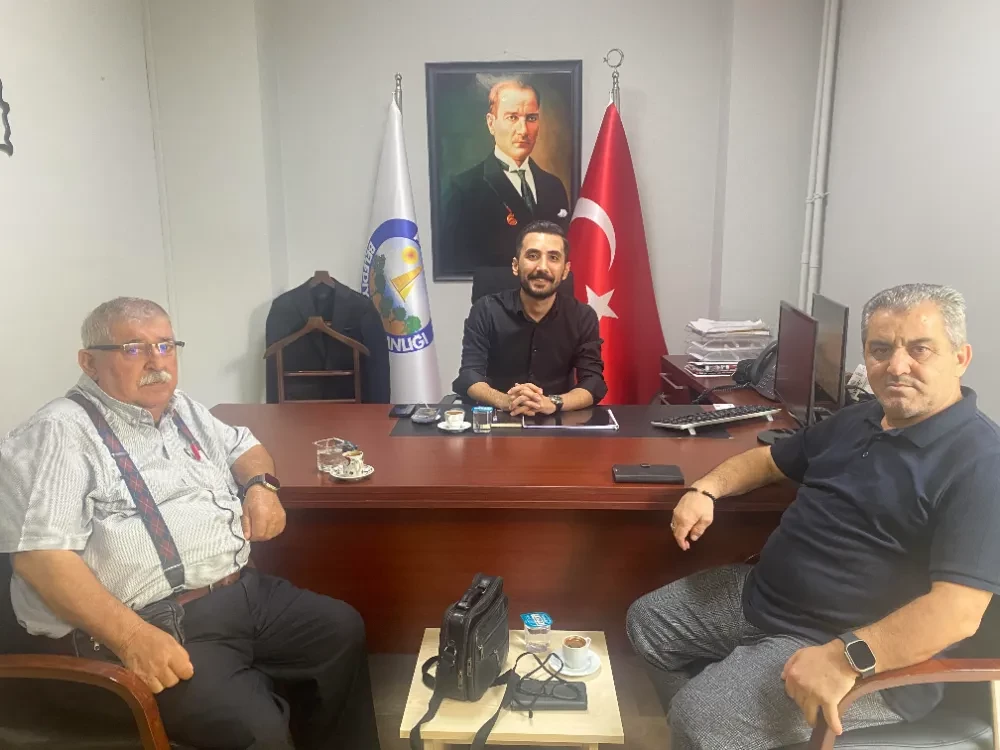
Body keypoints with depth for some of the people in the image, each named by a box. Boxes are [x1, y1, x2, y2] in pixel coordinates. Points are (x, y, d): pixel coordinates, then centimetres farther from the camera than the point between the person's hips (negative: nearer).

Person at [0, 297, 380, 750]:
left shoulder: (182, 410, 15)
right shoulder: (58, 435, -10)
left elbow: (240, 445, 31)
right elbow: (40, 555, -19)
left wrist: (260, 485, 7)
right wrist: (131, 637, -27)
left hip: (243, 591, 9)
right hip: (149, 624, -8)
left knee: (343, 630, 9)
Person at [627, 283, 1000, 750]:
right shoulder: (859, 420, 8)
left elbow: (958, 609, -28)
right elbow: (770, 460, 19)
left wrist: (846, 659, -37)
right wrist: (707, 490, 0)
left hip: (866, 658, -8)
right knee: (647, 622, 11)